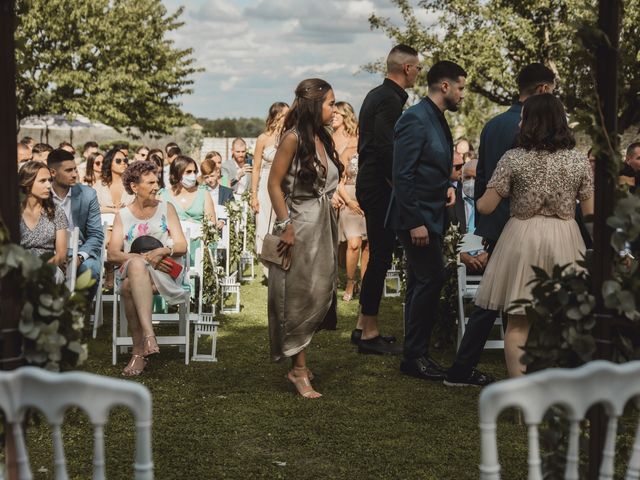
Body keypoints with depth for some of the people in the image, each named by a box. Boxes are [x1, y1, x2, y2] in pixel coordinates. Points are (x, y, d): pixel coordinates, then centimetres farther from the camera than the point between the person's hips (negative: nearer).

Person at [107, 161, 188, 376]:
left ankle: (139, 352, -38)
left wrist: (162, 251, -16)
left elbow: (182, 246, 7)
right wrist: (145, 258, -15)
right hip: (130, 270, 1)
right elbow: (112, 253, 2)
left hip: (164, 272, -1)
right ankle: (148, 334, -45)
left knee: (129, 286, -35)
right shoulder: (122, 215, 15)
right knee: (137, 264, -38)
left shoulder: (166, 209, 16)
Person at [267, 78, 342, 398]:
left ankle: (297, 355, 24)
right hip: (300, 225, -8)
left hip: (324, 226, 8)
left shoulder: (323, 139, 10)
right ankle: (298, 369, 7)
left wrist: (330, 223, 14)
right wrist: (286, 226, -17)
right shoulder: (293, 138, -13)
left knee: (320, 295, 10)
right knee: (299, 297, -1)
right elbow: (274, 184, -14)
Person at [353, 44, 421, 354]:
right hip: (380, 188, -11)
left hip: (368, 184, 11)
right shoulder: (390, 100, -16)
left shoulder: (376, 95, 16)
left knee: (378, 256, 16)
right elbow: (386, 149, -25)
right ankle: (369, 333, 1)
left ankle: (363, 327, 22)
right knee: (380, 259, -5)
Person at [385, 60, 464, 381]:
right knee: (431, 279, -10)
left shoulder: (437, 119, 14)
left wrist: (447, 186, 6)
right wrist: (415, 222, -22)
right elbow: (403, 175, -21)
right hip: (417, 217, -10)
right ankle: (415, 356, -2)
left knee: (423, 283, 13)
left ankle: (414, 355, 21)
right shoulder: (415, 119, -16)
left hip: (430, 216, 10)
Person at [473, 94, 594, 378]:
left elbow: (485, 207, -6)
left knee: (519, 322, 6)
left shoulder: (513, 159, -8)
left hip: (523, 239, -2)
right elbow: (590, 213, 0)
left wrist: (478, 199, 16)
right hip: (564, 242, 2)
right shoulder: (579, 161, -1)